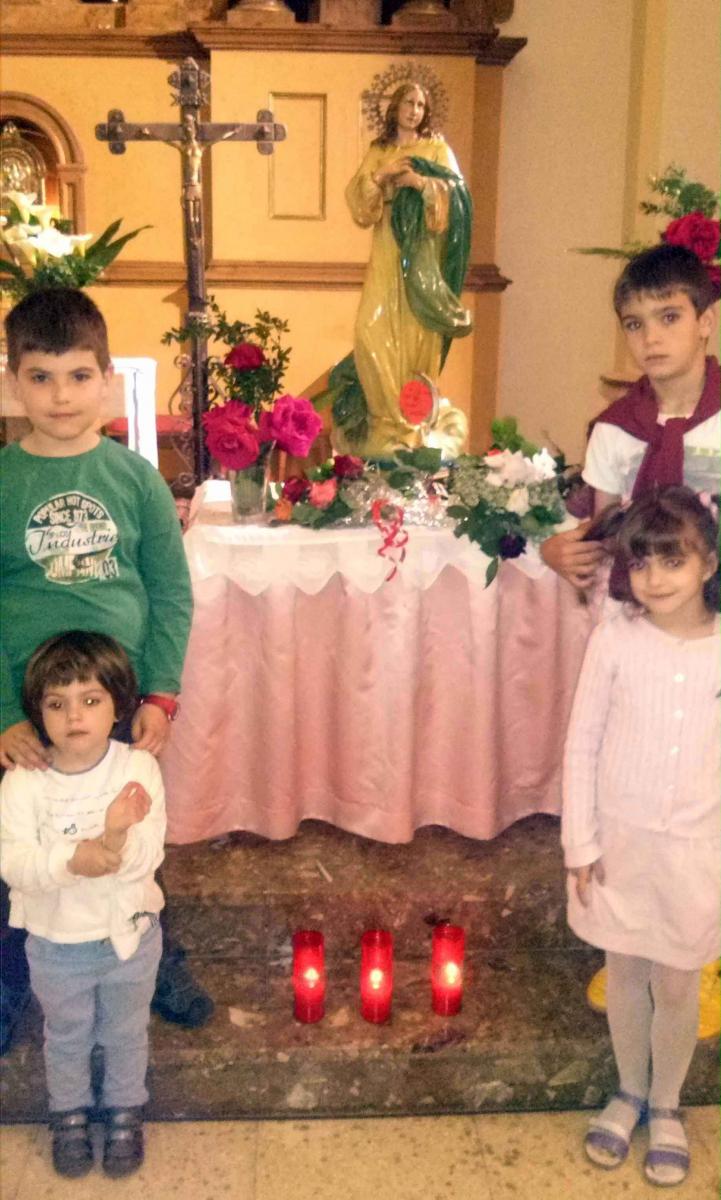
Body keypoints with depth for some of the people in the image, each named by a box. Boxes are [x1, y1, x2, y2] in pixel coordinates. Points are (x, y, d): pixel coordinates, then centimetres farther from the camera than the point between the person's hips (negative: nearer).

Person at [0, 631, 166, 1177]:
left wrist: (118, 841, -48)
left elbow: (149, 854, -26)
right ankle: (69, 1113, 51)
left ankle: (126, 1110, 49)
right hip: (55, 943, 0)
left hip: (128, 934, 0)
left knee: (126, 1033, 23)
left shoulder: (138, 768, -20)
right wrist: (73, 858, -42)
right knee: (67, 1037, 25)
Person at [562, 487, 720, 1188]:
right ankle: (629, 1091, 42)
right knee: (625, 974, 18)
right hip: (621, 841, 0)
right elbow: (581, 746, -5)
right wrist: (580, 843, -5)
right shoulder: (615, 640, -11)